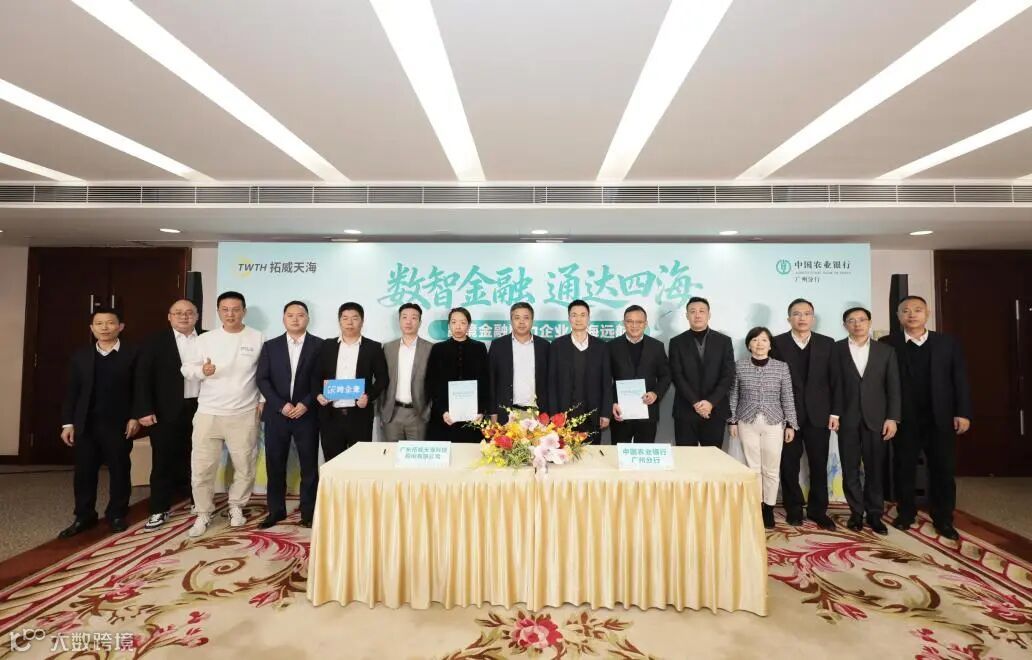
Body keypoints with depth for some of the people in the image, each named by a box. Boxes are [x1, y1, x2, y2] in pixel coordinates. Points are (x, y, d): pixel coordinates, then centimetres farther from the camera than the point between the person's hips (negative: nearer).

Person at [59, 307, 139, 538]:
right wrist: (68, 423, 3)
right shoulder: (80, 355, 9)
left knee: (119, 471, 6)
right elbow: (72, 391, 8)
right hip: (85, 424, 3)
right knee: (84, 472, 8)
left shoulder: (132, 354, -2)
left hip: (119, 424, -3)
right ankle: (84, 517, 23)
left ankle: (117, 515, 20)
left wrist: (135, 417, -10)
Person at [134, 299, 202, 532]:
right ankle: (159, 510, 17)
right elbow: (143, 377, -5)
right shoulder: (155, 342, 0)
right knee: (163, 460, 5)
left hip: (200, 408, 2)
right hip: (167, 411, -1)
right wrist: (145, 410, -11)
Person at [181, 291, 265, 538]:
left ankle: (236, 506, 29)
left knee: (245, 466, 8)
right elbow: (186, 368, 4)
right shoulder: (205, 339, 3)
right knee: (202, 467, 4)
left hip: (244, 414, -1)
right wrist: (202, 371, -18)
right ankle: (203, 514, 22)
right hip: (208, 412, 1)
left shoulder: (257, 339, 0)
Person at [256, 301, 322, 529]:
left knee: (309, 466, 3)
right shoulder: (270, 346, 8)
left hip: (307, 414, -2)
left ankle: (309, 512, 14)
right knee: (275, 466, 8)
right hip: (276, 414, 2)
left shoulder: (320, 345, 1)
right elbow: (262, 379, 2)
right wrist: (281, 405, -10)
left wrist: (306, 403, -13)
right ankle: (276, 510, 23)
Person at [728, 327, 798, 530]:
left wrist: (791, 424, 1)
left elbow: (788, 398, 3)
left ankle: (769, 508, 20)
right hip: (747, 422, 0)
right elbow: (733, 396, 4)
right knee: (752, 468, 5)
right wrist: (732, 421, 1)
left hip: (773, 423, 0)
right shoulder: (739, 366, -1)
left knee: (771, 469, 6)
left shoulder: (782, 367, 1)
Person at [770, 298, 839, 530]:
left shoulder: (827, 343, 6)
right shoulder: (777, 343, -2)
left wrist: (834, 412, -1)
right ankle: (793, 509, 20)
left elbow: (834, 380, 5)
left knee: (819, 465, 8)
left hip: (818, 414, 2)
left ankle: (818, 510, 22)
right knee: (789, 465, 7)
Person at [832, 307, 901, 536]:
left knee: (875, 468, 7)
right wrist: (833, 413, -8)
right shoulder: (836, 349, 2)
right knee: (850, 469, 5)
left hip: (876, 417, 1)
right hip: (847, 417, -1)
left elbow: (893, 386, 3)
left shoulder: (886, 351, 6)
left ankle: (874, 514, 18)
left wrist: (892, 417, -4)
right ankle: (856, 512, 17)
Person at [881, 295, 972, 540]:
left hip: (941, 418, 2)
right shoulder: (887, 344, -1)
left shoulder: (948, 343, 5)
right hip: (904, 419, -1)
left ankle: (943, 519, 20)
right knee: (904, 468, 8)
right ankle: (905, 513, 22)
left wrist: (963, 412, -3)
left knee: (943, 470, 7)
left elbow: (960, 379, 3)